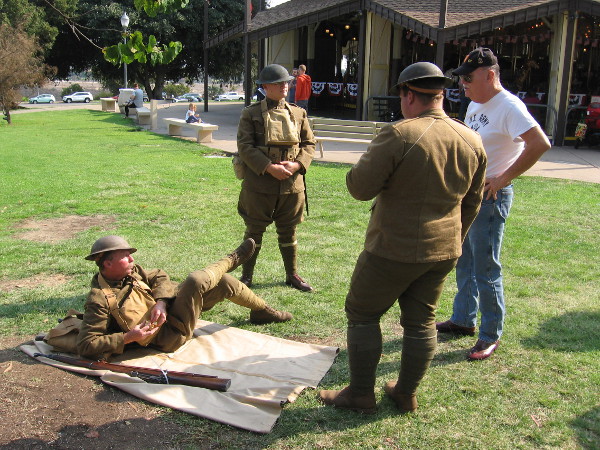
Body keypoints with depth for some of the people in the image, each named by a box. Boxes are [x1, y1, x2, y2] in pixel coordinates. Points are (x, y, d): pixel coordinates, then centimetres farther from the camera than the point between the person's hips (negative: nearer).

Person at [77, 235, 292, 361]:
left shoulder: (131, 271, 1)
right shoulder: (99, 300, -20)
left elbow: (159, 277, 3)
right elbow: (86, 345, -22)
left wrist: (161, 303, -17)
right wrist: (127, 337, -29)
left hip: (168, 309, 8)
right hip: (171, 336, -8)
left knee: (224, 283, 7)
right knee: (195, 281, -25)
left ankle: (261, 311, 34)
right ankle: (231, 260, 9)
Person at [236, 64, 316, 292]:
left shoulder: (298, 113, 10)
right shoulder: (251, 113, -1)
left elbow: (309, 144, 10)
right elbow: (245, 146, -9)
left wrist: (297, 165, -9)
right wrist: (269, 168, -19)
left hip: (292, 183, 3)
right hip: (259, 183, -3)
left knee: (288, 231, 14)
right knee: (254, 231, 5)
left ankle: (292, 275, 28)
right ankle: (246, 277, 20)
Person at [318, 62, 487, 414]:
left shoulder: (400, 135, -19)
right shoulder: (473, 141, 2)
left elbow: (360, 188, -18)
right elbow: (472, 203, 12)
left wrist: (366, 163, 3)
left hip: (395, 250, -6)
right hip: (444, 252, 7)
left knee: (362, 314, 10)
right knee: (422, 321, 17)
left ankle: (361, 395, 18)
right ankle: (407, 394, 30)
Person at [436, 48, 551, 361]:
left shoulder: (509, 107, -16)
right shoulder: (475, 105, 12)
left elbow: (540, 144, -27)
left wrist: (503, 178, -22)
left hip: (489, 197, -9)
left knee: (486, 270, -2)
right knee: (464, 263, 17)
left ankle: (491, 335, 11)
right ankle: (463, 320, 32)